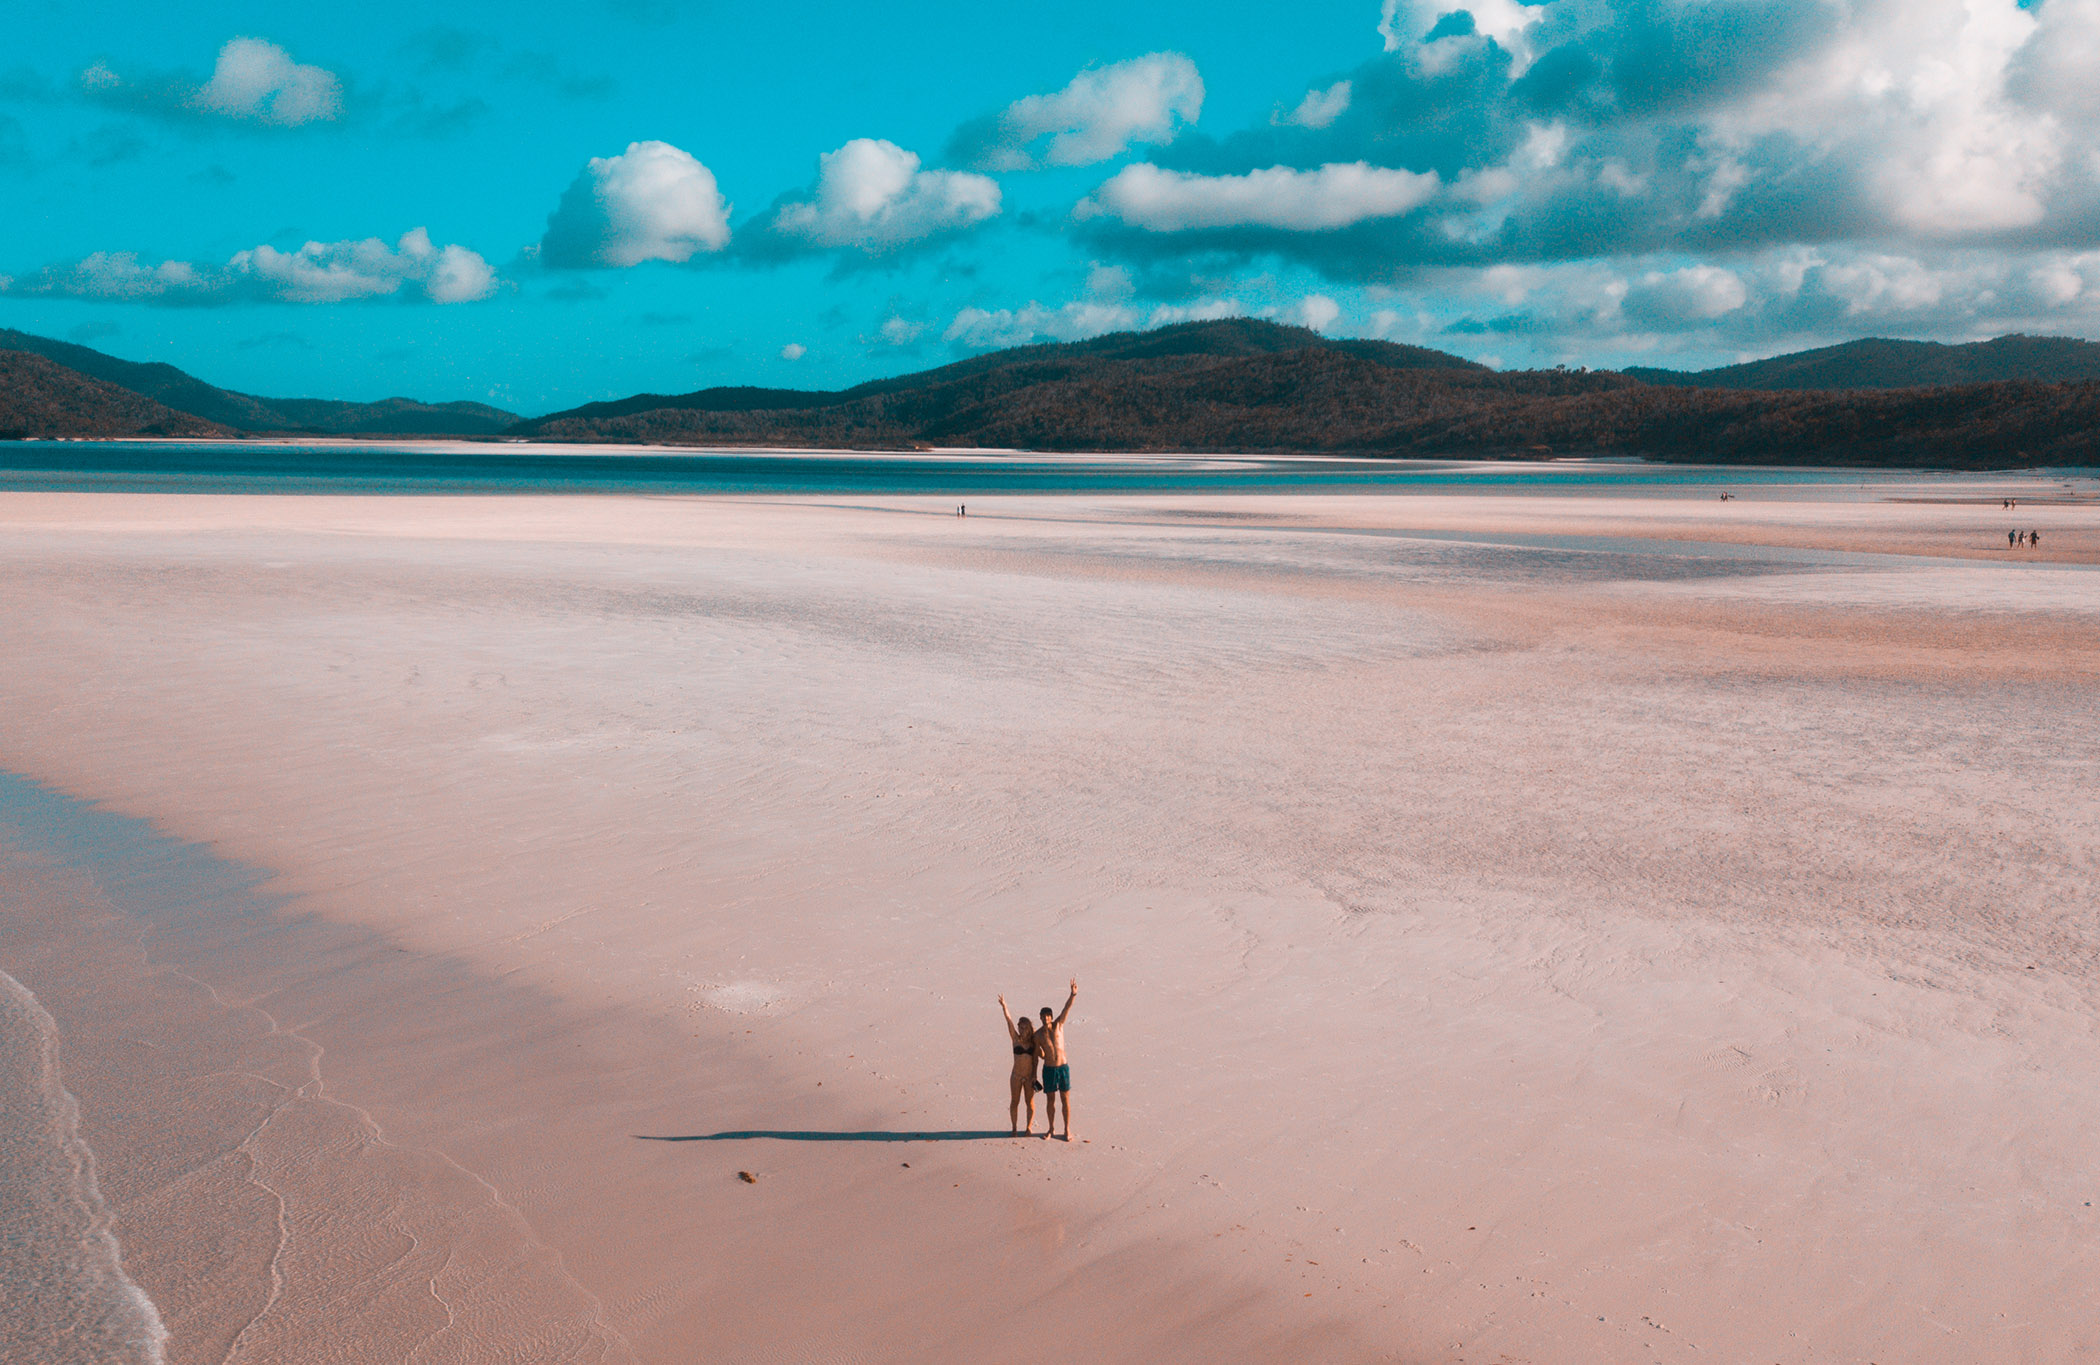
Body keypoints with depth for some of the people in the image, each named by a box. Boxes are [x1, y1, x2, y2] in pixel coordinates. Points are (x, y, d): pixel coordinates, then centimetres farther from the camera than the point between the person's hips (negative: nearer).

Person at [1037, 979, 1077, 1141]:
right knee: (1050, 1100, 7)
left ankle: (1067, 1130, 14)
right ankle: (1051, 1129, 23)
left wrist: (1073, 995, -34)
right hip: (1048, 1069, 0)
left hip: (1063, 1067, 0)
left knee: (1065, 1099, 4)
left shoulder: (1058, 1025, -4)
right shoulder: (1038, 1034, -3)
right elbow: (1038, 1052, 9)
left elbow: (1067, 1008, -19)